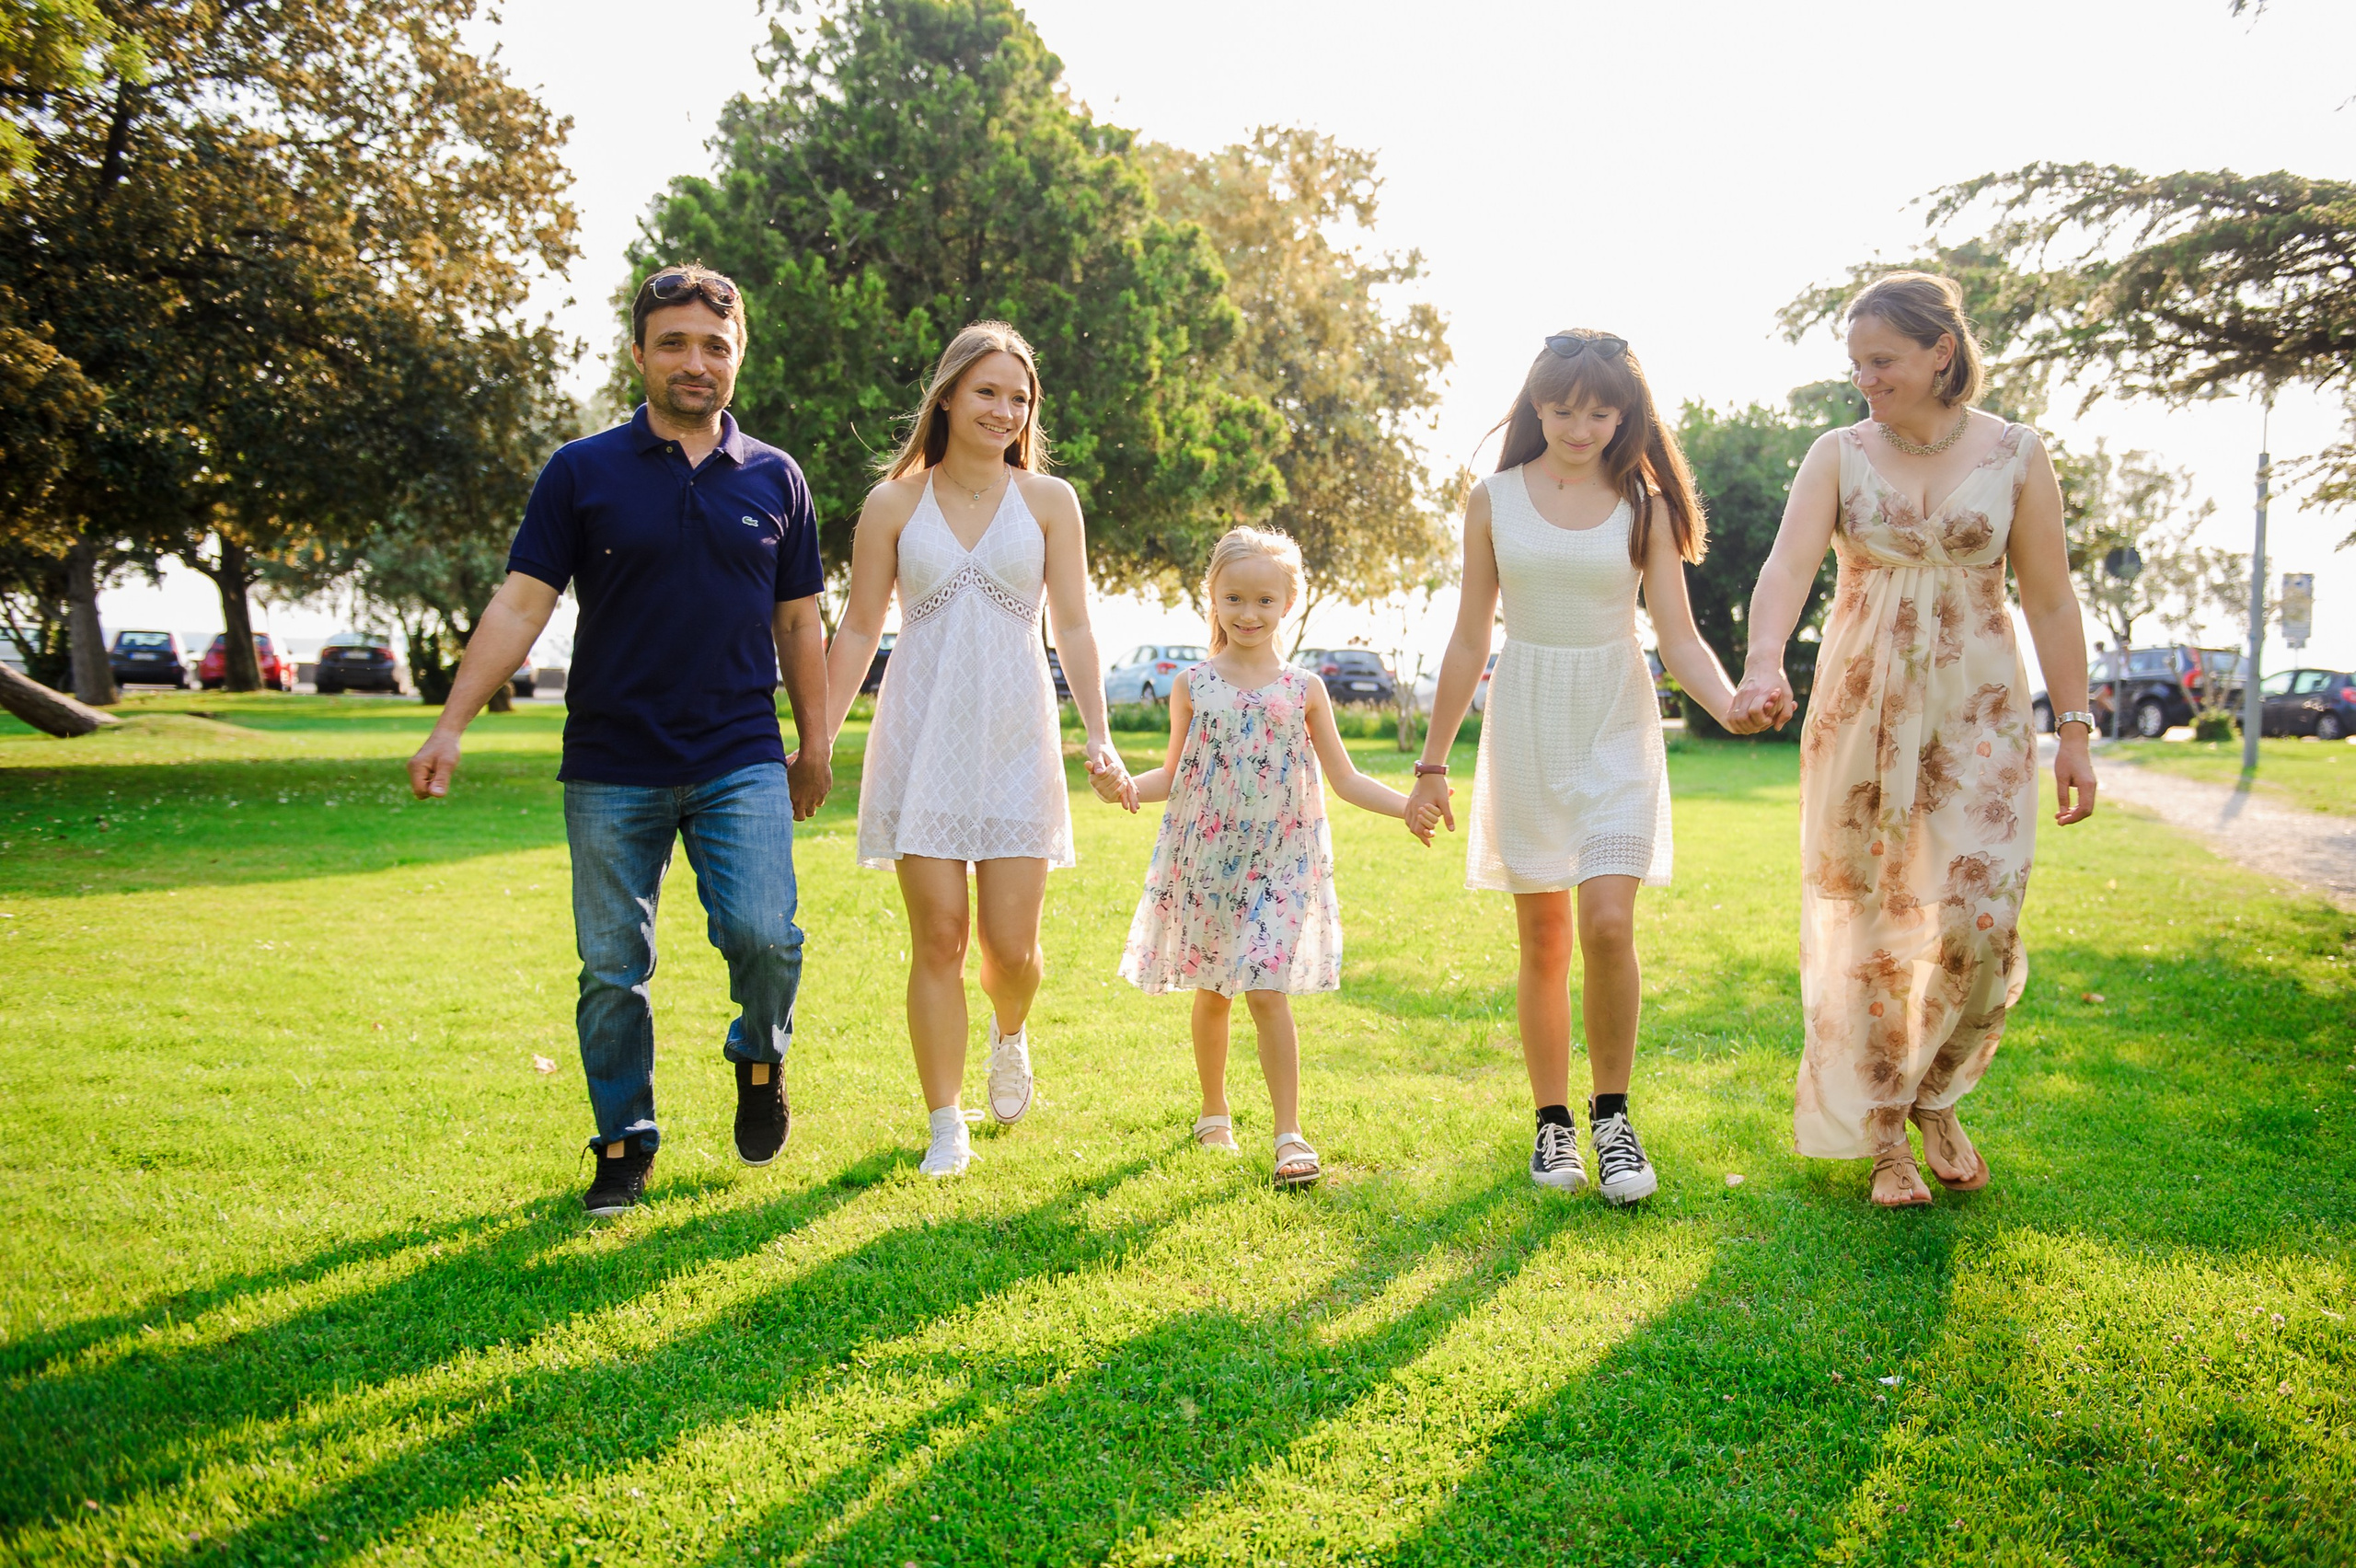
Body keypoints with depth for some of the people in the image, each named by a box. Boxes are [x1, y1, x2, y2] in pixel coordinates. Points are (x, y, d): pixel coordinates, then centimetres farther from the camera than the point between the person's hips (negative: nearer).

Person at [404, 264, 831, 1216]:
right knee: (612, 969, 5)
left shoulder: (775, 480, 8)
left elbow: (798, 624, 13)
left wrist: (815, 746, 14)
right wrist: (449, 727, -11)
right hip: (611, 768, 0)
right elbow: (520, 605, -2)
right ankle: (623, 1146, 23)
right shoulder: (583, 472, 2)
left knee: (762, 935, -16)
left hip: (741, 760, 0)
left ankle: (759, 1060, 16)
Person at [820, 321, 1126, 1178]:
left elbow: (1074, 630, 4)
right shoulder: (895, 503, 5)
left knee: (1011, 943, -3)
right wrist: (820, 737, 0)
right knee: (938, 937, -2)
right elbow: (858, 628, 8)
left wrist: (1099, 737, -6)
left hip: (1016, 736, 0)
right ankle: (946, 1124, 12)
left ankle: (1010, 1036, 33)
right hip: (922, 736, 0)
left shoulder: (1048, 501, 6)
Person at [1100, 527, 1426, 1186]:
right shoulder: (1192, 685, 3)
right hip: (1204, 858, 2)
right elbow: (1174, 775, 9)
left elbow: (1346, 778, 6)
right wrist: (1127, 786, -11)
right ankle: (1214, 1113, 32)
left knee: (1266, 991, -11)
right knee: (1211, 992, 12)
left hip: (1279, 860, -2)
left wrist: (1408, 805, -8)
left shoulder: (1304, 689, 2)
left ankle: (1290, 1132, -5)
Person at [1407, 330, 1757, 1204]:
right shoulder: (1494, 501, 3)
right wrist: (1432, 765, 7)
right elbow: (1468, 642, 7)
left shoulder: (1644, 504, 2)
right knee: (1543, 941, 4)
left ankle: (1612, 1117, 3)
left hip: (1617, 726, -1)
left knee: (1608, 924, -15)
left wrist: (1733, 706, -21)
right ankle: (1552, 1123, 17)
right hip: (1526, 724, 1)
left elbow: (1679, 640, 0)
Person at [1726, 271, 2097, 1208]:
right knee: (1866, 924, 3)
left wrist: (2073, 728, -1)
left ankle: (1936, 1098, 21)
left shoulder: (2016, 455, 2)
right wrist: (1763, 663, -34)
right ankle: (1881, 1134, 17)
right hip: (1859, 711, 1)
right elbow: (1788, 565, -15)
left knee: (1976, 920, -8)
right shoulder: (1838, 455, 1)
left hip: (1978, 714, 0)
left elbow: (2050, 602, 3)